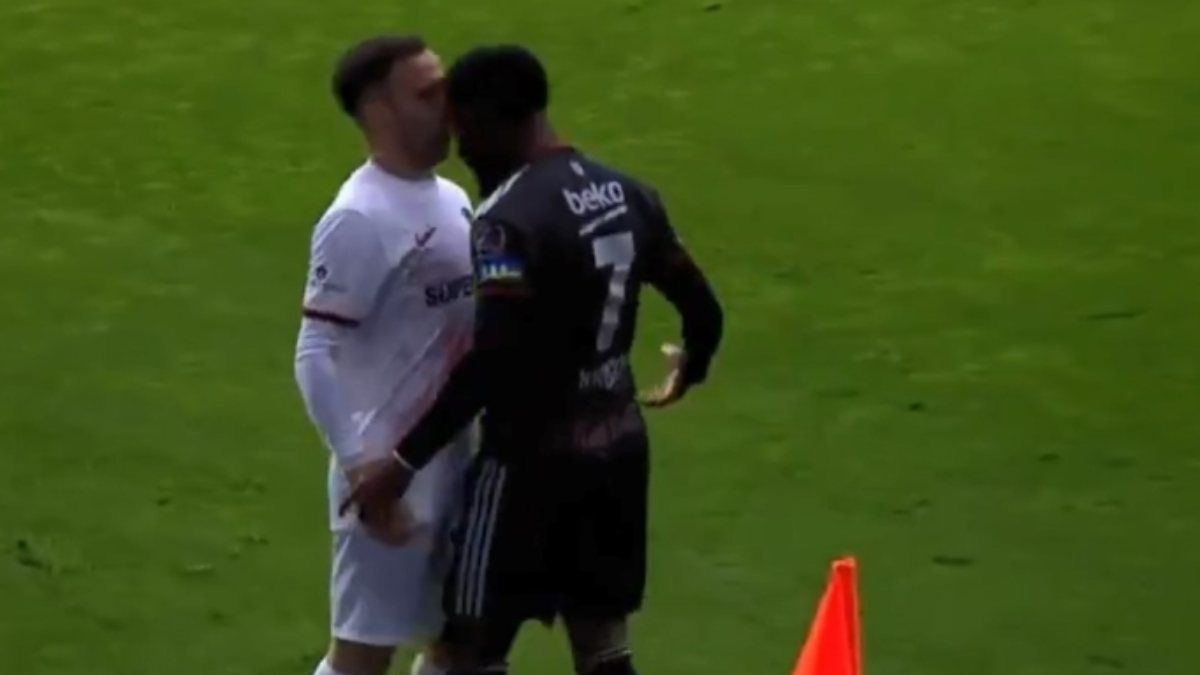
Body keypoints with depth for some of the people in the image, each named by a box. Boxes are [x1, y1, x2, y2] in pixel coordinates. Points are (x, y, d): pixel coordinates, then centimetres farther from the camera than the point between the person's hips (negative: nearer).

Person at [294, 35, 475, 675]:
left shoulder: (450, 200, 8)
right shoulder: (360, 219, -19)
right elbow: (315, 357, -22)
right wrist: (362, 468, -27)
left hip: (454, 462, 9)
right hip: (390, 470, -9)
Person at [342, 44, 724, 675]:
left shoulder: (512, 218, -20)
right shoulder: (627, 195, 5)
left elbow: (490, 366, -27)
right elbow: (702, 309, 12)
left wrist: (404, 462, -23)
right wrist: (689, 368, 35)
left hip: (533, 455, -8)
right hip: (617, 443, 8)